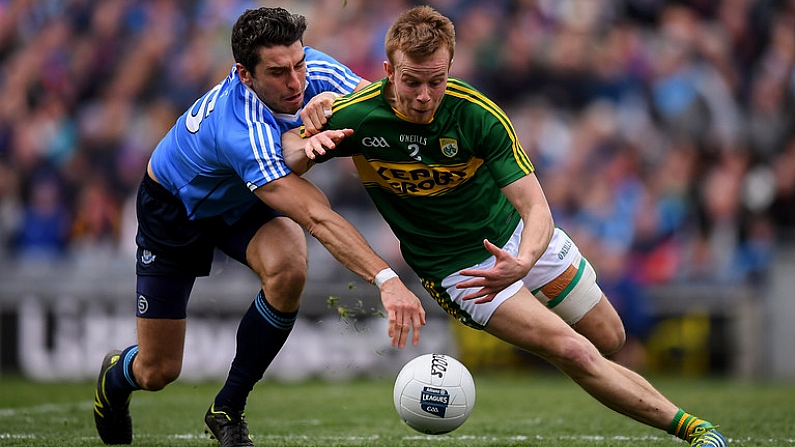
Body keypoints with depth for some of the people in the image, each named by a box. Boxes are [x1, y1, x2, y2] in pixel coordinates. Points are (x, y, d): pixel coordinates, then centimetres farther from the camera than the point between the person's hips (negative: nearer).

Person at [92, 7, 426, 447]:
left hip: (244, 204, 5)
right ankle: (116, 376, 41)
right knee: (158, 371, -2)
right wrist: (386, 279, -63)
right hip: (173, 208, -5)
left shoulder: (314, 70, -26)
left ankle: (228, 409, -8)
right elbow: (316, 217, -53)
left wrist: (334, 101, -37)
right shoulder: (244, 133, -45)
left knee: (287, 269, -31)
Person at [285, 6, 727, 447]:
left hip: (517, 240, 2)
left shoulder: (479, 115, -24)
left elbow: (537, 210, -25)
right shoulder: (355, 118, -23)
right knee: (574, 352, -18)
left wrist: (522, 264, -46)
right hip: (454, 265, -2)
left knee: (609, 339, 13)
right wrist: (307, 146, -32)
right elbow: (286, 161, -7)